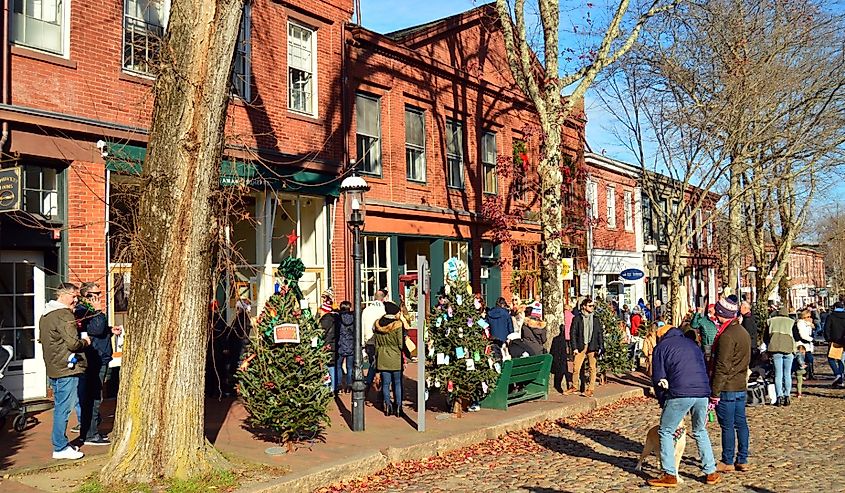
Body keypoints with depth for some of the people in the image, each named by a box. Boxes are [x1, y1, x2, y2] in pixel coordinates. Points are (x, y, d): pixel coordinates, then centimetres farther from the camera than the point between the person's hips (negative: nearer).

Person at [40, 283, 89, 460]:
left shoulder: (45, 315, 15)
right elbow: (73, 343, -23)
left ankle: (61, 443, 24)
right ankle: (60, 448, 1)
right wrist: (85, 342, -3)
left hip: (53, 369, 10)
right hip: (67, 369, -10)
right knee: (64, 409, -4)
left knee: (59, 408, 16)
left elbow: (43, 340, 25)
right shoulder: (65, 315, -16)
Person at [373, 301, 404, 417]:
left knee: (385, 383, 10)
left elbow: (376, 344, 9)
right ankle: (398, 406, 10)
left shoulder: (377, 325, 2)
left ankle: (388, 406, 13)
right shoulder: (398, 325, -14)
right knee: (397, 383, 6)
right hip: (396, 359, -4)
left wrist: (377, 356, 18)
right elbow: (401, 344, -13)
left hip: (382, 359, 4)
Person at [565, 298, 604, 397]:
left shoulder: (596, 319, 10)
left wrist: (600, 347, -2)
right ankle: (575, 387, 17)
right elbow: (573, 333, 1)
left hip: (592, 347, 1)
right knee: (576, 368, 0)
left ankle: (590, 390, 10)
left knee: (592, 368, 2)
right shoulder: (577, 319, 3)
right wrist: (574, 347, -6)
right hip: (581, 347, -1)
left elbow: (600, 333, 8)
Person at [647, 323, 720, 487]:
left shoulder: (661, 346, 11)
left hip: (680, 394, -5)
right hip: (703, 393, 5)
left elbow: (658, 379, 4)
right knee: (700, 432, 24)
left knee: (665, 432, 9)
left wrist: (663, 402, 18)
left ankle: (670, 475, 6)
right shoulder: (692, 344, 26)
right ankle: (711, 473, 25)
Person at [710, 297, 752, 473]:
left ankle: (727, 462, 8)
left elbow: (722, 367, -20)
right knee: (740, 423, 12)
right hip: (741, 386, 9)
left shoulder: (727, 336, -19)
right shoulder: (743, 332, 11)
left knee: (727, 426, 0)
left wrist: (715, 391, -16)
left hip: (727, 388, -9)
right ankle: (742, 460, 19)